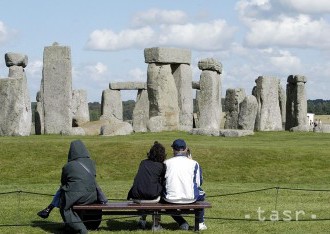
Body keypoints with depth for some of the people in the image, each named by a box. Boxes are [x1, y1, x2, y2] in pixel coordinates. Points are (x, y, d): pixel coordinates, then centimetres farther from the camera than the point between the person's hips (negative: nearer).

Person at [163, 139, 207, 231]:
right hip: (190, 199, 0)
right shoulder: (193, 163, 0)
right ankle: (200, 223, 36)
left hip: (170, 199, 0)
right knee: (201, 193, 32)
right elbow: (198, 183, 6)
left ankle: (181, 222, 24)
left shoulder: (166, 163, 3)